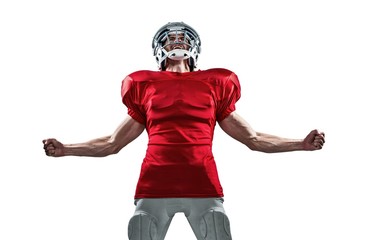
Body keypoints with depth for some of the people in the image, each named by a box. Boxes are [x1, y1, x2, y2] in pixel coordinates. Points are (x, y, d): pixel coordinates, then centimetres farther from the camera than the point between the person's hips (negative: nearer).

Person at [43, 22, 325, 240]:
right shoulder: (145, 86, 14)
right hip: (154, 187, 0)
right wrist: (66, 149, 11)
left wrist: (301, 143, 9)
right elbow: (112, 143, 19)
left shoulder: (214, 85, 15)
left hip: (203, 186, 0)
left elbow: (253, 138, 16)